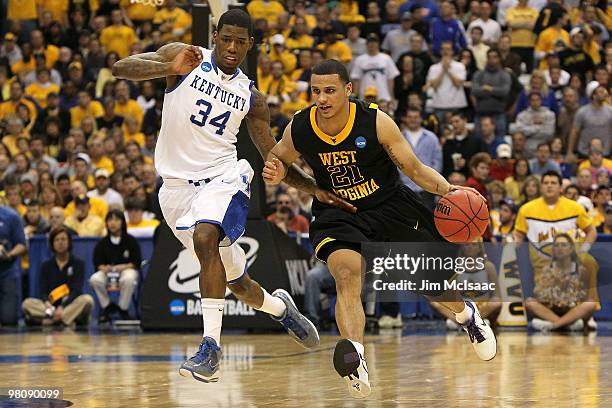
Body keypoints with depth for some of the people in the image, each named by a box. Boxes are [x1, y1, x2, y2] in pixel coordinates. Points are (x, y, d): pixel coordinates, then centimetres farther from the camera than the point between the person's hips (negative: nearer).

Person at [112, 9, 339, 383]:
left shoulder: (251, 97, 8)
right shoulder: (185, 59, 0)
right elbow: (121, 68, -13)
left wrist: (314, 188, 4)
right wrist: (170, 69, -30)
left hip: (223, 177, 0)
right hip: (178, 184, 0)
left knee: (205, 238, -33)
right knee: (233, 279, 9)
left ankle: (211, 347, -34)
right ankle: (279, 308, 43)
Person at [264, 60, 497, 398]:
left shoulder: (376, 122, -20)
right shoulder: (298, 130, -14)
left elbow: (414, 169, -11)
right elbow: (277, 158, 9)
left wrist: (447, 189, -28)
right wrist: (274, 173, -15)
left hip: (389, 207, 0)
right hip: (337, 216, 0)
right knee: (347, 275, -31)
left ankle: (466, 315, 48)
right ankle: (354, 359, -44)